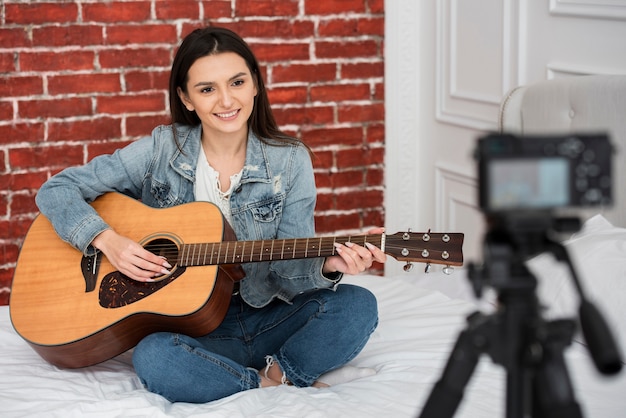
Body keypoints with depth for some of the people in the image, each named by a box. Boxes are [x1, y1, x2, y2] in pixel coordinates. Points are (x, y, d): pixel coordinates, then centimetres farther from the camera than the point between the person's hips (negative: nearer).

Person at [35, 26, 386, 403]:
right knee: (152, 358, -35)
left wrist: (326, 266, -27)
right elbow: (57, 190, -1)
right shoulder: (160, 151, -3)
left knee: (358, 305, -25)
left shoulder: (290, 161, 0)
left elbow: (287, 270, -4)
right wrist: (107, 240, -18)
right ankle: (279, 387, -20)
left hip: (269, 321, 1)